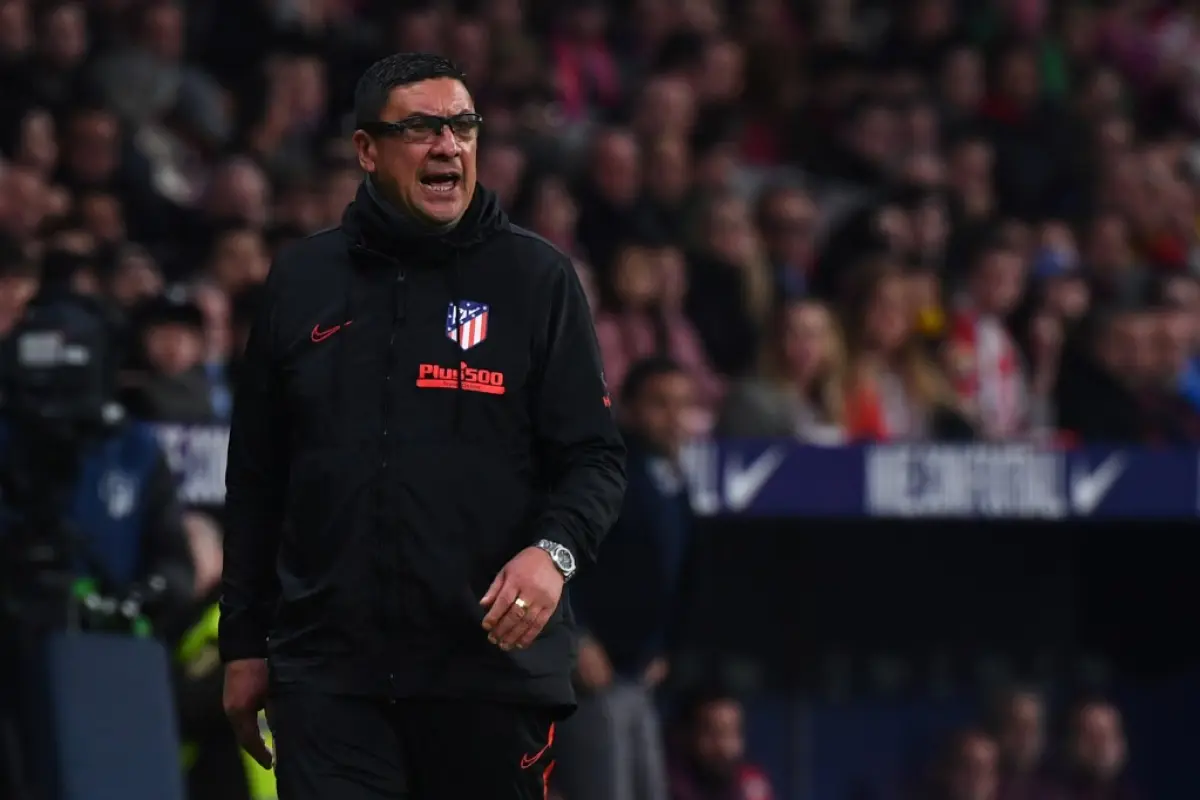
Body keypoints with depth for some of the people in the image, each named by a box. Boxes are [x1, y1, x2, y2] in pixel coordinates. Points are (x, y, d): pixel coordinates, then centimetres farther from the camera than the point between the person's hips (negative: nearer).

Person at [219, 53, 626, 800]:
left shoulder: (534, 277, 3)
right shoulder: (302, 280, 10)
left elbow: (595, 455, 1)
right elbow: (257, 477, 15)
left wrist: (555, 550, -19)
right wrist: (244, 643, 13)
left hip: (494, 662, -1)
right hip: (328, 671, 1)